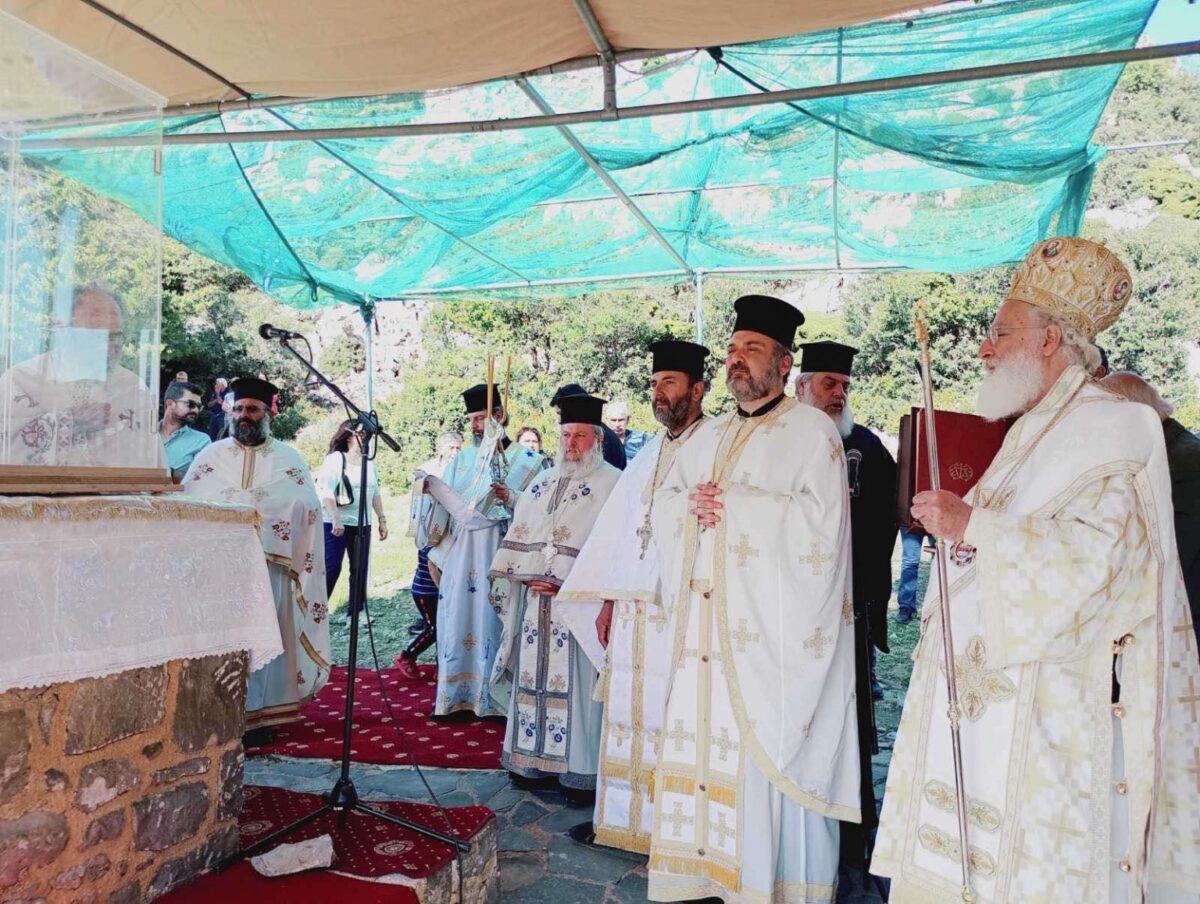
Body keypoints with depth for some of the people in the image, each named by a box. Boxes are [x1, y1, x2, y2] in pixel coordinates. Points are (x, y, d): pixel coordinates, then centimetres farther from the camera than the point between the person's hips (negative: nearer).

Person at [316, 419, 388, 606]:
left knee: (360, 569, 9)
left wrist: (382, 519, 13)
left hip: (362, 525, 6)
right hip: (336, 524, -6)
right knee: (330, 568, -5)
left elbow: (375, 493, 18)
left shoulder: (369, 462, 12)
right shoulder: (335, 459, -7)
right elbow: (325, 491, -15)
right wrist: (336, 520, -22)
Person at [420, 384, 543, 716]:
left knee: (491, 619, -3)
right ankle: (459, 695, 14)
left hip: (499, 555, -4)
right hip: (461, 556, 4)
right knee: (458, 618, 5)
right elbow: (448, 505, 9)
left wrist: (510, 498, -19)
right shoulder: (462, 459, 14)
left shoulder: (525, 460, 1)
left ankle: (491, 697, 7)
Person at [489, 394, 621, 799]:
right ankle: (536, 759, 23)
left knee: (576, 682, -3)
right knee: (534, 676, 10)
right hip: (536, 599, 6)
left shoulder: (611, 484, -4)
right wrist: (529, 577, -3)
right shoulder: (542, 482, 17)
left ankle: (580, 769, 8)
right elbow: (518, 535, 14)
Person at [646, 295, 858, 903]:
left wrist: (734, 502, -12)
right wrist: (689, 506, -5)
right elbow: (663, 507, 17)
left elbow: (819, 524, -12)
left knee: (767, 755, -3)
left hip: (771, 626, -6)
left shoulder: (811, 431, -2)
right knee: (702, 745, 8)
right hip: (703, 626, 6)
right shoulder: (709, 436, 19)